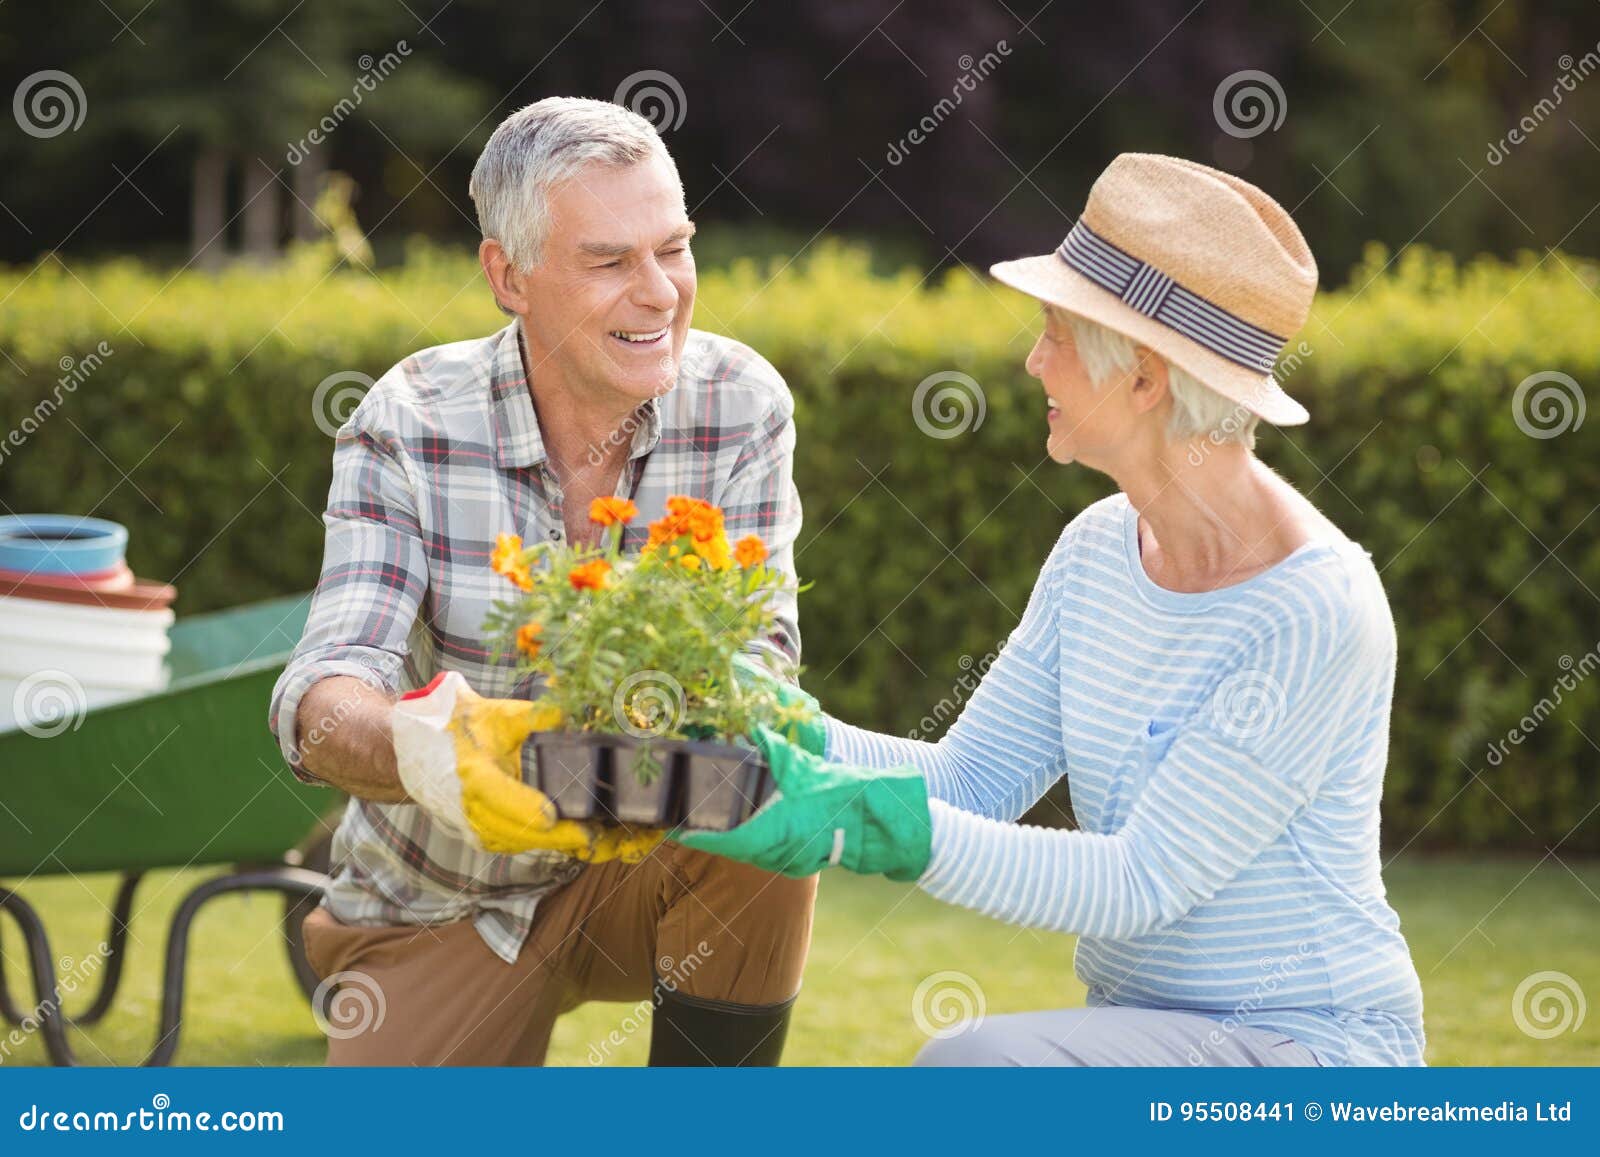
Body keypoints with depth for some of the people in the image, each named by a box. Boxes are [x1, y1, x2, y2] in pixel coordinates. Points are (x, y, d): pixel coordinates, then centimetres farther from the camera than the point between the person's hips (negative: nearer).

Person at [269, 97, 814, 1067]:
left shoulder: (741, 406, -11)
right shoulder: (411, 425, -16)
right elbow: (322, 700, -27)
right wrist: (440, 748, -52)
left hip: (643, 867, 1)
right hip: (444, 901, -1)